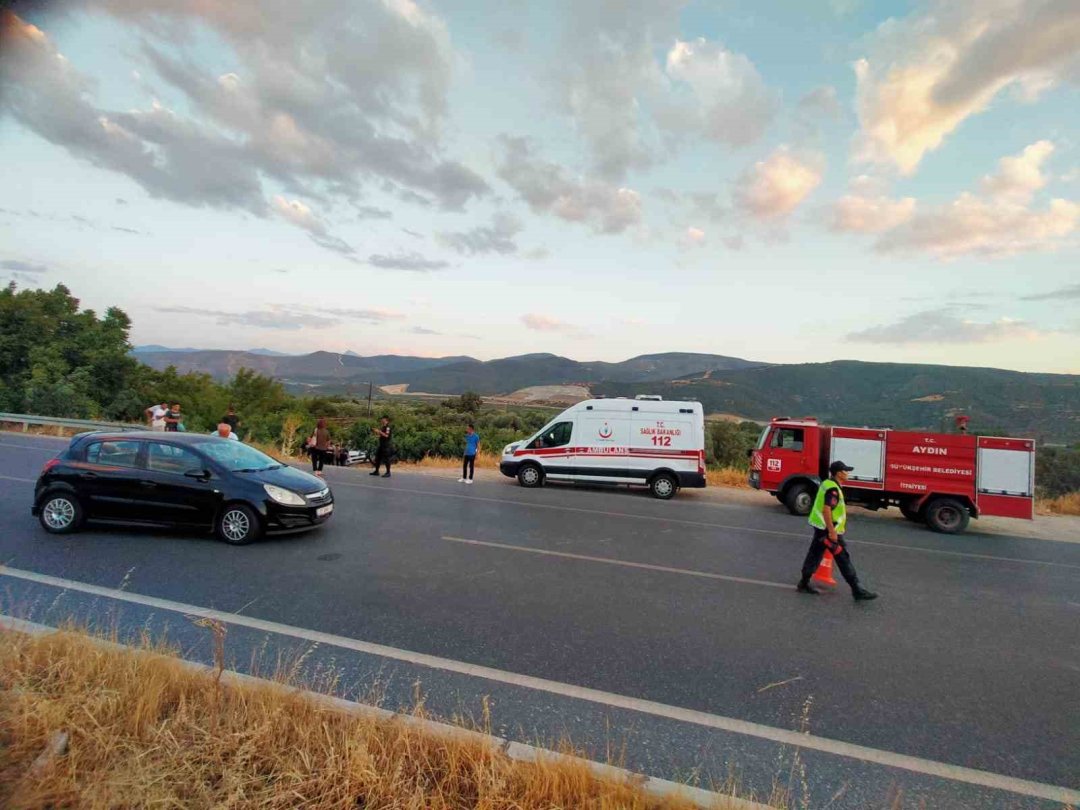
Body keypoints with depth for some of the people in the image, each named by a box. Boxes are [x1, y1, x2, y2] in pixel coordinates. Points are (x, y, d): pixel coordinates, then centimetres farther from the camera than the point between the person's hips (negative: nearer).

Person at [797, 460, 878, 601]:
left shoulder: (827, 484, 12)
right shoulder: (833, 489, -20)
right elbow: (826, 510, -27)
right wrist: (832, 531, -26)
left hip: (820, 527, 10)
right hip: (829, 530, -10)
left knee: (814, 555, 13)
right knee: (843, 559, -3)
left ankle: (804, 583, 19)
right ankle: (857, 590, 4)